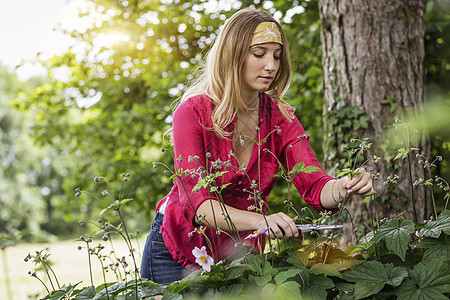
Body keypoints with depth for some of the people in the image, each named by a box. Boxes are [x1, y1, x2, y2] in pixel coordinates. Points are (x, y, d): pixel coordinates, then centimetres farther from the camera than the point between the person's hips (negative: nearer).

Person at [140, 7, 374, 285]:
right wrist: (260, 220, -45)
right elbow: (195, 201, -29)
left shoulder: (280, 119, -8)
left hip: (240, 256, 3)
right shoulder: (193, 112, -20)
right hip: (178, 252, -3)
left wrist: (346, 187, -41)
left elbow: (314, 185, -17)